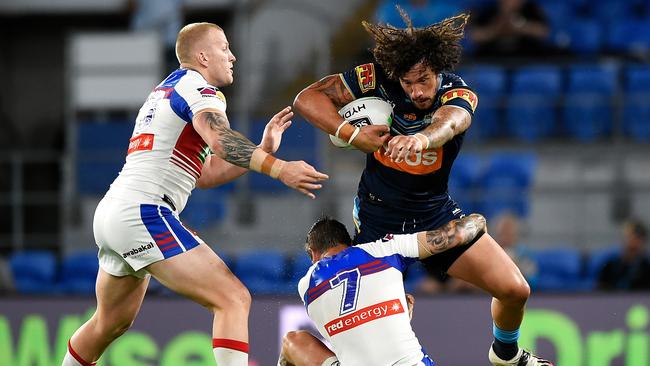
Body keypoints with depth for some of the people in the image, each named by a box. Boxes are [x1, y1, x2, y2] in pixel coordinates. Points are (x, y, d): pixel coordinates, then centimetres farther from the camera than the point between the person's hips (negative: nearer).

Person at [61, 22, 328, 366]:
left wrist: (262, 150, 21)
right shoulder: (199, 89, -3)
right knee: (234, 299, -14)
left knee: (110, 323, 27)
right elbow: (220, 141, -26)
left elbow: (203, 175, 27)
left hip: (110, 212, 10)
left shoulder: (163, 92, 26)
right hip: (144, 213, -10)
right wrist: (278, 169, -35)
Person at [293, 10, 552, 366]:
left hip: (435, 212, 2)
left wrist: (423, 138, -65)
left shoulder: (458, 93, -17)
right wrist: (353, 135, -28)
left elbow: (448, 123, -42)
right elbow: (307, 99, -14)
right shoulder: (376, 80, -15)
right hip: (377, 218, -2)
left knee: (514, 289, -3)